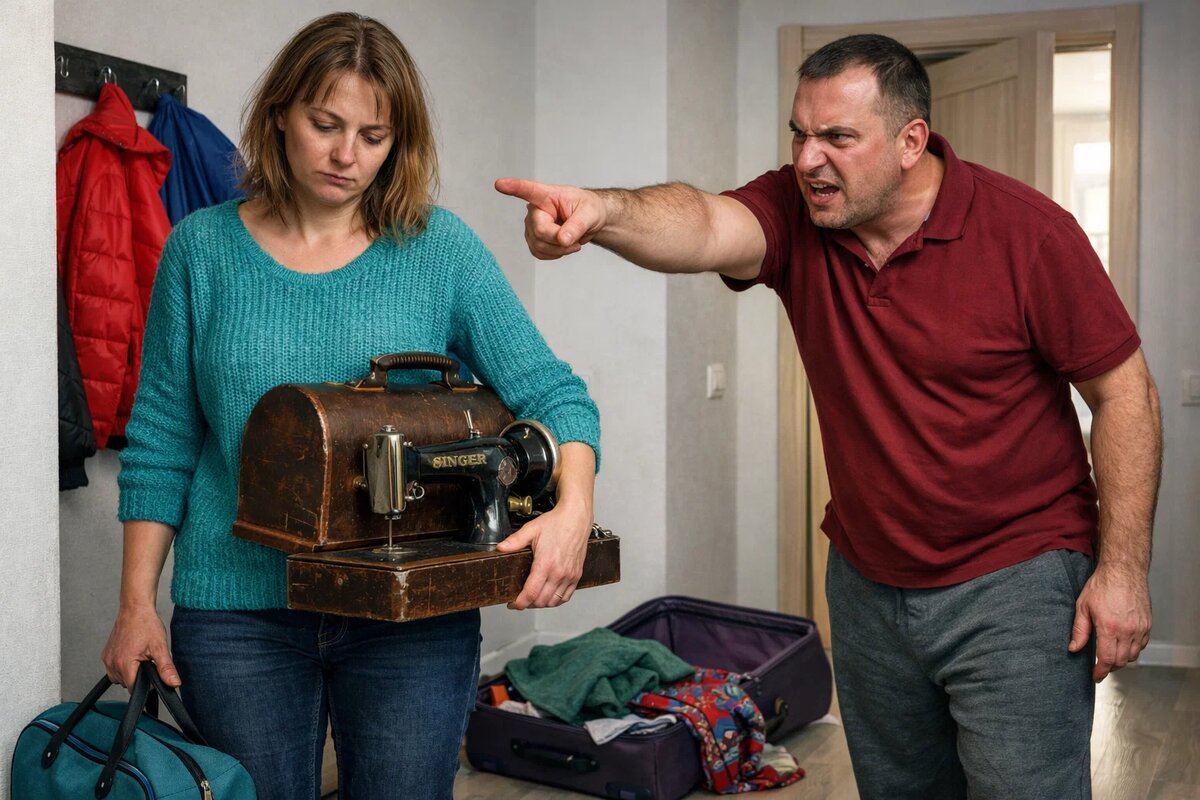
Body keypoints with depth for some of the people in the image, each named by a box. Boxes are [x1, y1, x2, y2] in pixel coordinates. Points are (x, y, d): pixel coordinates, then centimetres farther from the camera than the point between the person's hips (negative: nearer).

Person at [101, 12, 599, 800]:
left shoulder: (439, 248, -1)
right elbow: (163, 436, 4)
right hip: (238, 609, 1)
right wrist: (138, 602, 0)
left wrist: (574, 507, -20)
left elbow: (551, 393, -2)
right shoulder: (203, 249, 1)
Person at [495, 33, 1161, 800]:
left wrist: (1123, 568, -12)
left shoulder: (1027, 230, -14)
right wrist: (603, 212, -50)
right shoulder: (796, 212, -7)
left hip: (1014, 580, -4)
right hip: (867, 583, 4)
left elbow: (1124, 391, -9)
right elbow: (706, 226, -29)